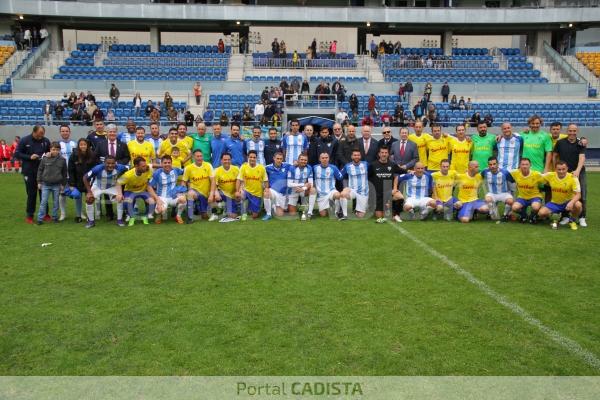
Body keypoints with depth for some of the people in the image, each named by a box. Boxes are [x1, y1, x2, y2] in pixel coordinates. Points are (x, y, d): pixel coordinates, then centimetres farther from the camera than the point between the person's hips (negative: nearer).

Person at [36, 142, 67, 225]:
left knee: (56, 202, 9)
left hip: (57, 185, 1)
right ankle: (40, 218, 6)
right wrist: (39, 182, 2)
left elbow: (64, 173, 7)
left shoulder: (62, 160, 1)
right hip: (45, 184, -1)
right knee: (43, 202, 0)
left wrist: (63, 184, 7)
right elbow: (40, 170, 5)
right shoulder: (44, 159, -1)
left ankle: (55, 217, 20)